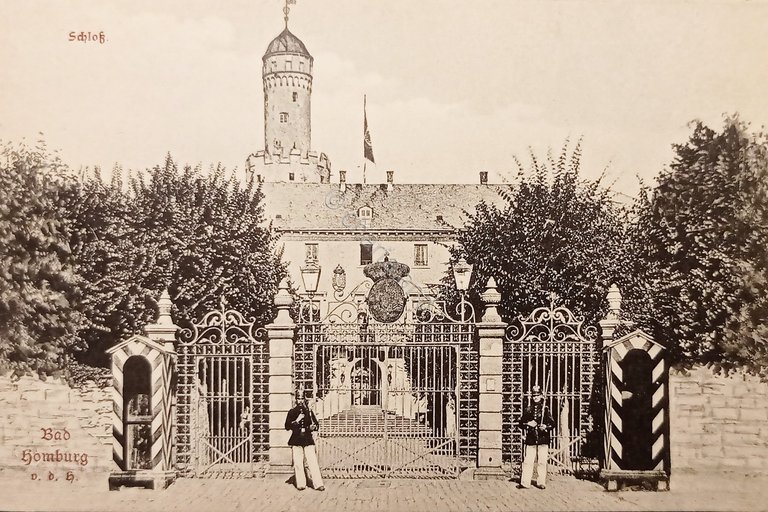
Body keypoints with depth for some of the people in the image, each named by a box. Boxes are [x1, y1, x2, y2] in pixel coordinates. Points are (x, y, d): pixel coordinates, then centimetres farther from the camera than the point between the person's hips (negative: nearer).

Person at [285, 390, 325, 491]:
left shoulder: (309, 411, 9)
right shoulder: (292, 412, 5)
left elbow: (317, 424, 13)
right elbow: (287, 426, -3)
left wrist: (313, 427, -9)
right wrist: (297, 420, -15)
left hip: (308, 440, 1)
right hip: (296, 440, 0)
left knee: (313, 462, -5)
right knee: (298, 464, -2)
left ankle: (318, 484, -5)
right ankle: (301, 484, 9)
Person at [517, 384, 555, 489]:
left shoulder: (545, 409, 5)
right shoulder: (528, 409, 10)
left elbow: (552, 423, 3)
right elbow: (521, 423, 11)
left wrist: (546, 427, -15)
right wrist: (528, 424, -8)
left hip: (543, 438, -1)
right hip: (530, 439, 1)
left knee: (542, 462, 0)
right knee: (527, 461, -2)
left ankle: (541, 482, 10)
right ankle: (525, 483, 2)